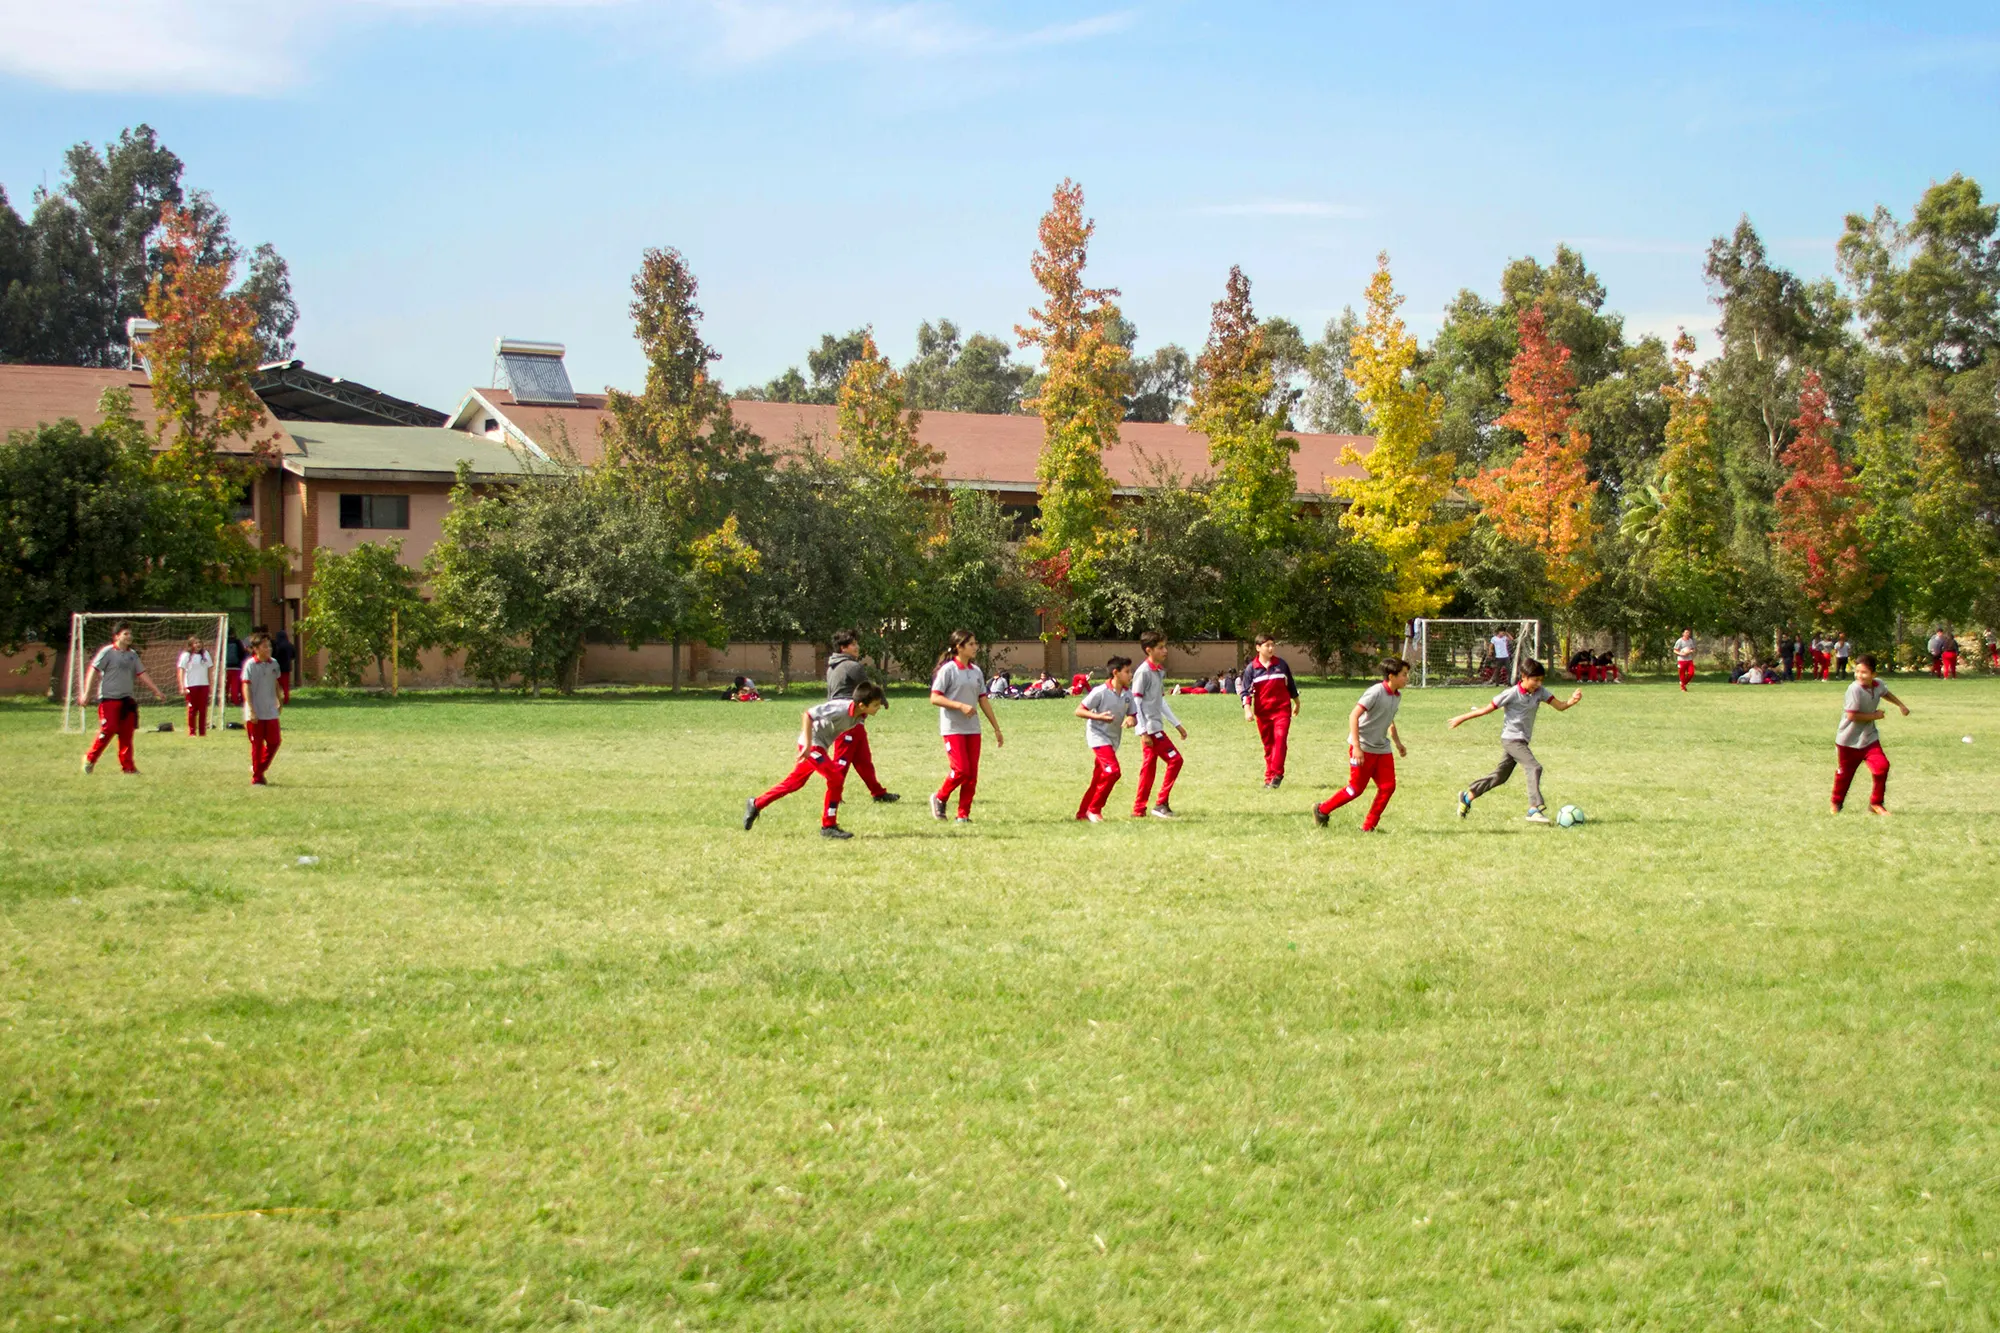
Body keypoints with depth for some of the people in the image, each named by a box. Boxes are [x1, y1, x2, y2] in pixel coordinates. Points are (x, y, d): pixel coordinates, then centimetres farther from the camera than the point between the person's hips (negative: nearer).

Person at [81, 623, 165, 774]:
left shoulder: (132, 654, 13)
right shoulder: (108, 652, -5)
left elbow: (142, 674, 16)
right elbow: (93, 671, -8)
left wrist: (157, 692, 12)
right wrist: (86, 693, -15)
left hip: (127, 699, 6)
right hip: (109, 699, -6)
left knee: (127, 733, 3)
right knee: (108, 730, -11)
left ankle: (127, 766, 7)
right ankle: (90, 758, 7)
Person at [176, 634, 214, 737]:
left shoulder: (206, 654, 14)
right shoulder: (186, 655, 0)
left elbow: (210, 669, 17)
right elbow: (181, 671, -4)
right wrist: (182, 687, -12)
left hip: (204, 685, 4)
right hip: (191, 685, -3)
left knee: (203, 709, 1)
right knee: (192, 709, -2)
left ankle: (202, 731, 5)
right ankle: (191, 732, 4)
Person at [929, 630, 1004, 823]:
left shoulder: (976, 671, 12)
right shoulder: (948, 669, -7)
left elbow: (983, 701, 17)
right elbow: (935, 698, -11)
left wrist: (996, 729, 17)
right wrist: (961, 706, -21)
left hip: (973, 729, 6)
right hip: (953, 729, -6)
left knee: (972, 774, 1)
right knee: (961, 770, -14)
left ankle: (964, 815, 9)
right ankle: (939, 798, 10)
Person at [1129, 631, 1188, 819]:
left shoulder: (1160, 671, 14)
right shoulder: (1143, 672, -14)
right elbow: (1135, 702, -16)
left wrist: (1177, 724, 23)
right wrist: (1143, 731, -20)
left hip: (1156, 727, 9)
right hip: (1149, 728, -9)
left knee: (1149, 767, 10)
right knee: (1174, 760, -10)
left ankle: (1139, 809, 14)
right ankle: (1161, 804, -5)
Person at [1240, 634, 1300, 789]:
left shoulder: (1281, 664, 4)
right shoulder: (1251, 668, -1)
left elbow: (1291, 684, 17)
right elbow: (1246, 691, -2)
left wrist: (1296, 703, 25)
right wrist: (1247, 709, -16)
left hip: (1282, 709, 0)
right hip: (1262, 712, 0)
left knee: (1280, 739, -18)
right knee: (1268, 745, 8)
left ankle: (1276, 774, -19)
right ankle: (1269, 777, 16)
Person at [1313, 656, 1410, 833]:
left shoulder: (1397, 696, 8)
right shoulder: (1375, 692, -19)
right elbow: (1353, 716, -22)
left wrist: (1397, 742, 22)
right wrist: (1356, 747, -26)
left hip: (1382, 749, 8)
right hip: (1363, 748, -8)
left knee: (1388, 787, -3)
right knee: (1356, 788, -2)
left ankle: (1368, 826, 7)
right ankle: (1322, 810, 18)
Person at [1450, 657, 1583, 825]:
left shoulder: (1539, 692, 1)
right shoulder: (1512, 694, -16)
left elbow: (1560, 706, -2)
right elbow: (1487, 709, -9)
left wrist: (1572, 701, -23)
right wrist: (1463, 718, -6)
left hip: (1522, 740, 7)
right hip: (1511, 739, -7)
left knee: (1500, 776, 15)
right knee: (1534, 767, -22)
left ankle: (1467, 797, 28)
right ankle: (1534, 809, -25)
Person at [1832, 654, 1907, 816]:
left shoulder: (1879, 684, -4)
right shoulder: (1855, 689, -25)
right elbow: (1851, 715, -29)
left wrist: (1901, 705, 21)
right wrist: (1874, 716, -19)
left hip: (1869, 738, 5)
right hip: (1848, 740, -5)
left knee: (1881, 766, -11)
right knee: (1844, 773, 10)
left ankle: (1875, 804, 5)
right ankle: (1837, 802, 36)